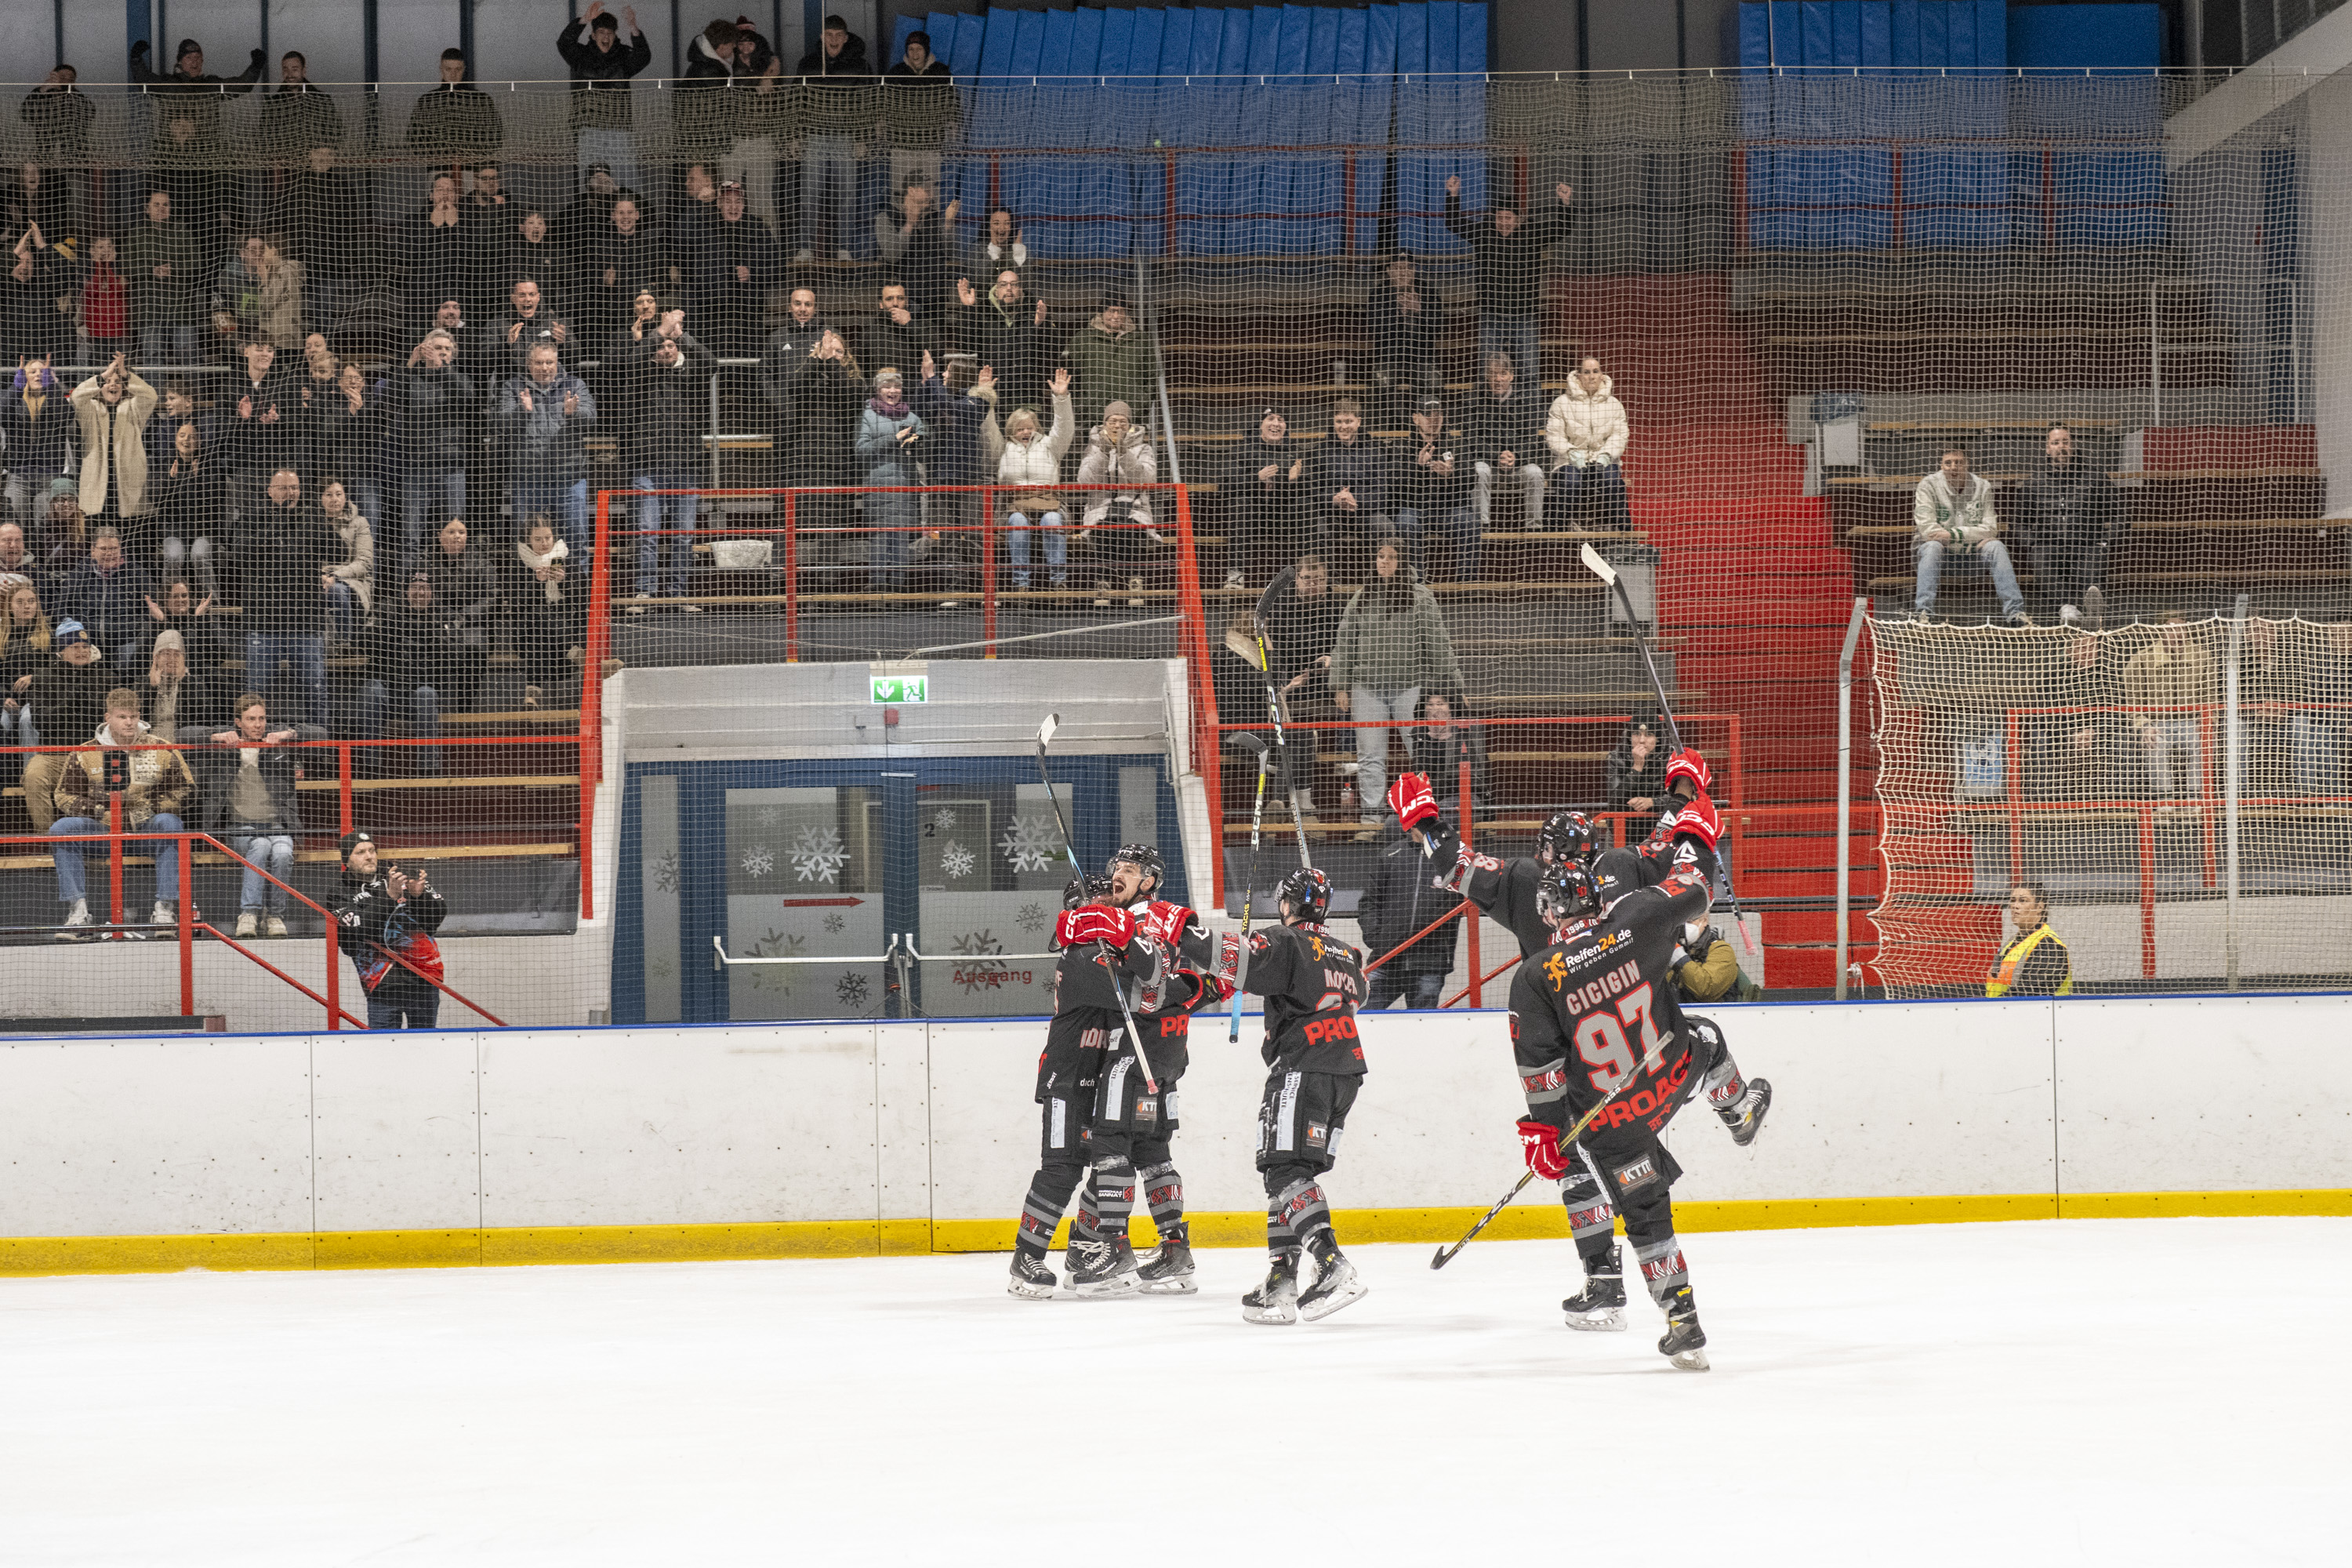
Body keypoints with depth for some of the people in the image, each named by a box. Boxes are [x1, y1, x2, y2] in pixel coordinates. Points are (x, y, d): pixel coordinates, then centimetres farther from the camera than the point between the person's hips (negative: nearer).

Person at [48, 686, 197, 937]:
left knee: (168, 823, -34)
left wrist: (152, 807, -10)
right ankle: (78, 909, -25)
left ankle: (164, 909, -33)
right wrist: (98, 809, -13)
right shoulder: (85, 754, 4)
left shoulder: (160, 750, 3)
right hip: (104, 832, 1)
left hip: (146, 831, -1)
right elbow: (64, 796, 4)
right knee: (60, 829, -24)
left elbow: (187, 790, 4)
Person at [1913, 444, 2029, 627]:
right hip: (1942, 551, -2)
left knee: (1996, 547, -25)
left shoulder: (1982, 487, 1)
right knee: (1932, 547, -35)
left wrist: (1955, 534, -23)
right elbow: (1926, 527, -15)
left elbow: (1990, 528, -6)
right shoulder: (1929, 485, -5)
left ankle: (2014, 610, -31)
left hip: (1970, 552, 2)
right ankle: (1923, 610, -46)